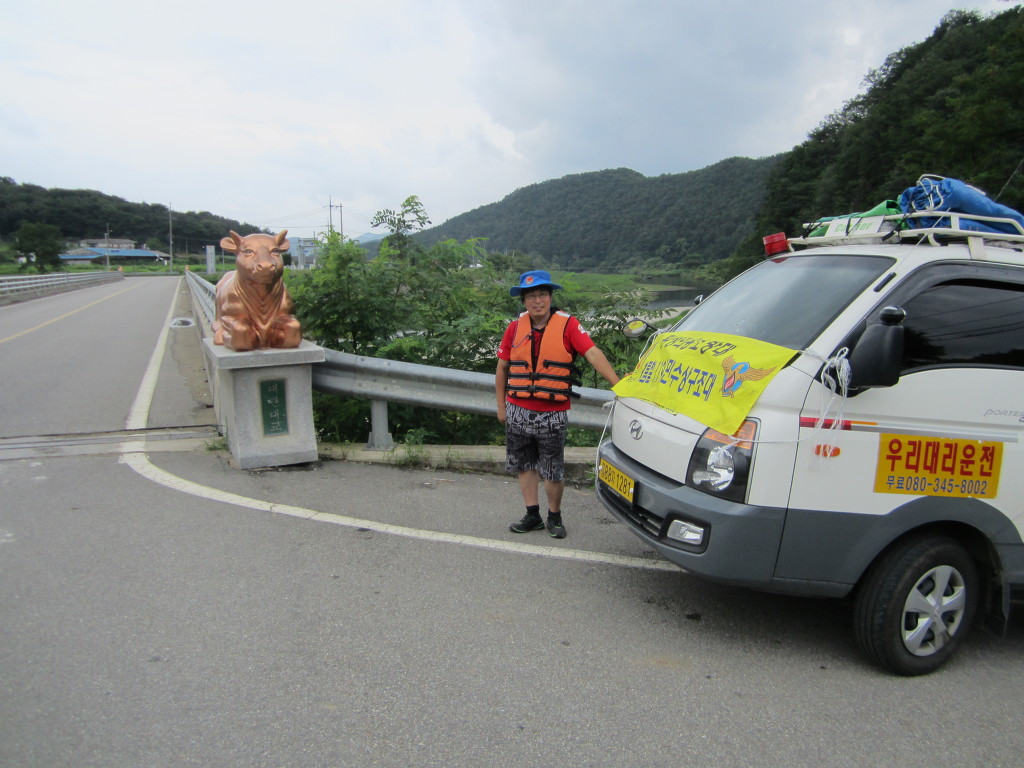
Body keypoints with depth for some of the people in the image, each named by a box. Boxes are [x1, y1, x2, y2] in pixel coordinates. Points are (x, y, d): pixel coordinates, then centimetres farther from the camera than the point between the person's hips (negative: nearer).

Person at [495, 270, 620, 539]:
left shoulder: (567, 325, -6)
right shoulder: (515, 327, 4)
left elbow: (594, 354, -17)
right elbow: (502, 368, 12)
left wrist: (617, 385, -28)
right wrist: (501, 406, 12)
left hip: (553, 414, -3)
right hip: (518, 412, 4)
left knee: (553, 472, 4)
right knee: (524, 466, 13)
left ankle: (554, 516, 25)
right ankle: (533, 516, 26)